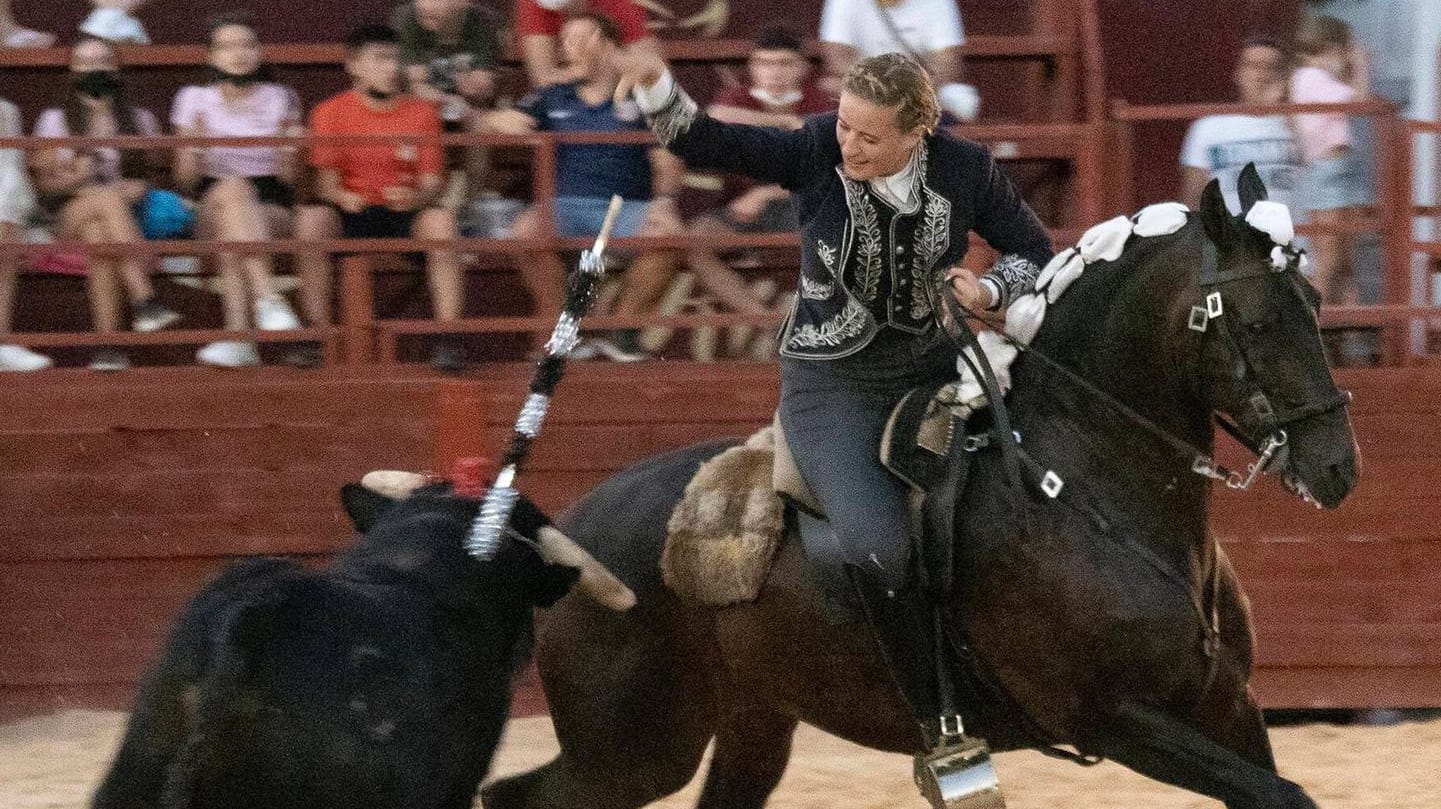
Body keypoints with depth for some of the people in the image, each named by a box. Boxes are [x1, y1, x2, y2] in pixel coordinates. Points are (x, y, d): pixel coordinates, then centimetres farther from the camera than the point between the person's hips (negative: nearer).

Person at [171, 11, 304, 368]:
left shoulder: (279, 100, 11)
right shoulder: (195, 100, 11)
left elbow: (286, 178, 7)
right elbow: (187, 180, 8)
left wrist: (288, 152, -14)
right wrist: (193, 148, -12)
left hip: (271, 206, 0)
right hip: (211, 207, 0)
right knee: (233, 189, -39)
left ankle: (238, 335, -48)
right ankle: (267, 297, -51)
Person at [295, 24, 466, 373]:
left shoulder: (420, 112, 6)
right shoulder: (331, 113, 3)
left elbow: (433, 183, 2)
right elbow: (326, 181, -1)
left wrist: (417, 197, -23)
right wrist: (340, 196, -26)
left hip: (405, 213, 0)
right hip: (353, 210, 0)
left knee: (441, 220, -33)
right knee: (311, 219, -32)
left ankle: (447, 337, -28)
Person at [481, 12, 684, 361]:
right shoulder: (553, 100, 15)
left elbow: (666, 161, 3)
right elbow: (495, 121, 12)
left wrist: (663, 200, -16)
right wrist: (503, 120, -13)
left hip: (627, 206, -1)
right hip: (568, 204, 1)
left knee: (667, 234, -33)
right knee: (527, 230, -32)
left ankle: (622, 326, -12)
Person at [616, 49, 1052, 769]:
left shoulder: (965, 170, -9)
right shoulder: (817, 152, -12)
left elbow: (1035, 253, 5)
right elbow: (707, 144, -16)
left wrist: (988, 290, -16)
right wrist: (656, 90, -35)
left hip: (934, 371, 3)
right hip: (833, 381, -3)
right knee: (877, 548, -25)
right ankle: (937, 722, -9)